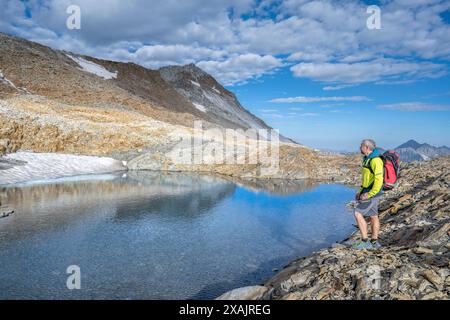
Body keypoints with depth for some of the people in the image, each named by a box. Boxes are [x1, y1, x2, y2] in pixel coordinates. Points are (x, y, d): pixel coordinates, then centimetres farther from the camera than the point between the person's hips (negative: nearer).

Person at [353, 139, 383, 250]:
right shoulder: (367, 159, 12)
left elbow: (378, 180, -24)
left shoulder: (375, 160, -19)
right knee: (373, 217, 14)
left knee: (358, 214, -11)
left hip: (372, 193, -10)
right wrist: (360, 191, 15)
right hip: (367, 191, 10)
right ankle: (374, 242, 23)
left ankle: (365, 242, -5)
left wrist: (369, 194, -23)